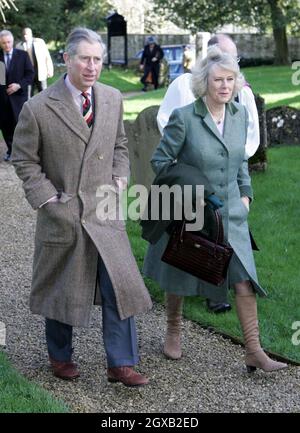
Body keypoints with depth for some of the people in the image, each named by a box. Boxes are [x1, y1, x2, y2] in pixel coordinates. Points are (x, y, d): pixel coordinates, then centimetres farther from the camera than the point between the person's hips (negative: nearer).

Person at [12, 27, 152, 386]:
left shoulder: (113, 99, 2)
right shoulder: (37, 108, -13)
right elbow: (24, 160, -3)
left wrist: (118, 182, 4)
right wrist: (49, 198, -9)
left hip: (105, 211, 3)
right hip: (62, 214, -3)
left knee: (120, 285, -1)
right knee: (60, 288, 12)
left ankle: (121, 364, 10)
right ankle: (60, 356, 33)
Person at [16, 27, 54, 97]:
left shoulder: (39, 42, 4)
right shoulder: (19, 46, 5)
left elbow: (47, 56, 4)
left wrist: (50, 70, 0)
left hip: (40, 72, -1)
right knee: (28, 96, 2)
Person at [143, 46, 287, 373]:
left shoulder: (240, 114, 0)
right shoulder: (183, 118, -17)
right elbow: (160, 160, -9)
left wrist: (245, 193, 9)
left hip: (231, 212, 4)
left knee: (245, 280, -3)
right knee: (179, 277, 14)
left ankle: (253, 352, 4)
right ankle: (173, 331, 40)